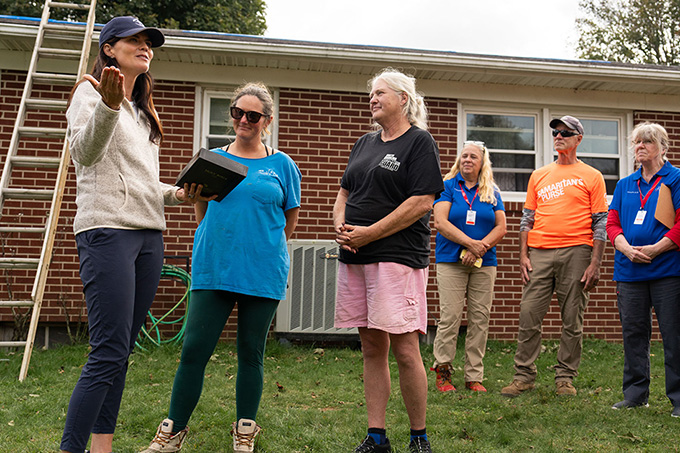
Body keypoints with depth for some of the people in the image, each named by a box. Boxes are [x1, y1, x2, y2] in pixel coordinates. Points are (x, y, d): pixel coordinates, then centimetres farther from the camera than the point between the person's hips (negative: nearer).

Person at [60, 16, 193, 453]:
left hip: (149, 235, 8)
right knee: (109, 353, -14)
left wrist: (177, 193, 9)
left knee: (122, 351, 7)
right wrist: (108, 105, -34)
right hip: (107, 230, -8)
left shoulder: (142, 112, 24)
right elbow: (85, 152, -18)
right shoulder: (91, 92, 2)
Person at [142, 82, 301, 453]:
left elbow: (290, 221, 12)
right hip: (213, 269, 1)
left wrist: (262, 247, 5)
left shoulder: (281, 165, 6)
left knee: (251, 353, 7)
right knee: (193, 349, -2)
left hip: (262, 273, -1)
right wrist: (197, 197, -5)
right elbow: (202, 217, 14)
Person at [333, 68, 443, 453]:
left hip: (398, 256, -7)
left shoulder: (420, 142, -2)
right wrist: (341, 225, 1)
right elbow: (345, 192, 22)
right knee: (372, 348, 9)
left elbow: (421, 203, -12)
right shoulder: (365, 143, 20)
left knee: (404, 349, -6)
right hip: (355, 257, 7)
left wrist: (368, 233, -13)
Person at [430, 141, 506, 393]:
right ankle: (443, 372, 4)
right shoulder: (448, 186, 6)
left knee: (480, 319, 1)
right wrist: (470, 243, -14)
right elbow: (440, 222, -6)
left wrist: (481, 247, -9)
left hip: (484, 263, 3)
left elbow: (501, 227, 7)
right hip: (451, 261, -3)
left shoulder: (492, 192, 14)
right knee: (450, 316, -8)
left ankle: (474, 377, 9)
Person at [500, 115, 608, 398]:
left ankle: (565, 377, 12)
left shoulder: (591, 176, 7)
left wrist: (595, 262, -6)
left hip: (576, 252, -2)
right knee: (529, 315, -2)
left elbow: (600, 223, 3)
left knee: (572, 319, 2)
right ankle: (524, 375, 5)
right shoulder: (538, 176, 16)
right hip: (539, 253, 3)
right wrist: (523, 255, 5)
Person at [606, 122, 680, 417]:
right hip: (629, 271, 5)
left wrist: (654, 249, -15)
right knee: (633, 333, 9)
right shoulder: (625, 185, 17)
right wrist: (627, 248, -7)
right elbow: (612, 223, 12)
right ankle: (635, 394, 19)